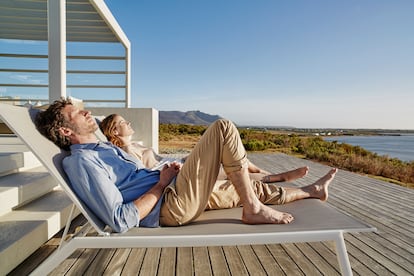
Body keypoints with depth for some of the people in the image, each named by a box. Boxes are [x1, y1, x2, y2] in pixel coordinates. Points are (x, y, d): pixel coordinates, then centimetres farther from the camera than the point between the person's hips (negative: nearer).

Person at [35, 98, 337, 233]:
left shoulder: (105, 148, 18)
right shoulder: (81, 162, -13)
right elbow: (121, 221, -21)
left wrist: (166, 171, 7)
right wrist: (162, 183, -14)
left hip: (173, 192, 9)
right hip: (172, 204, -9)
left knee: (251, 188, 16)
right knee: (223, 128, -14)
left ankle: (311, 190, 37)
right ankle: (254, 210, -5)